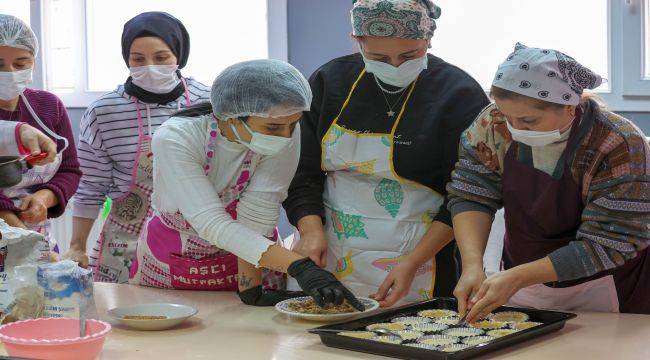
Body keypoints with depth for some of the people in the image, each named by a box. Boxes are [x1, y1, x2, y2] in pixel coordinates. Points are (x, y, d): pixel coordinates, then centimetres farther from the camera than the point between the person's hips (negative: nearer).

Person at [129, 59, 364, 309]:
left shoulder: (285, 136, -22)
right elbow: (212, 224, -36)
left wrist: (250, 288, -25)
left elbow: (257, 214, -20)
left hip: (249, 260, 0)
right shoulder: (174, 139, -28)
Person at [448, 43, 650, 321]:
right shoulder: (494, 123, -15)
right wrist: (472, 266, -29)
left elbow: (605, 245, -26)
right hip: (523, 279, 4)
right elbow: (471, 195, -11)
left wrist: (517, 277, -32)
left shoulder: (620, 147, -27)